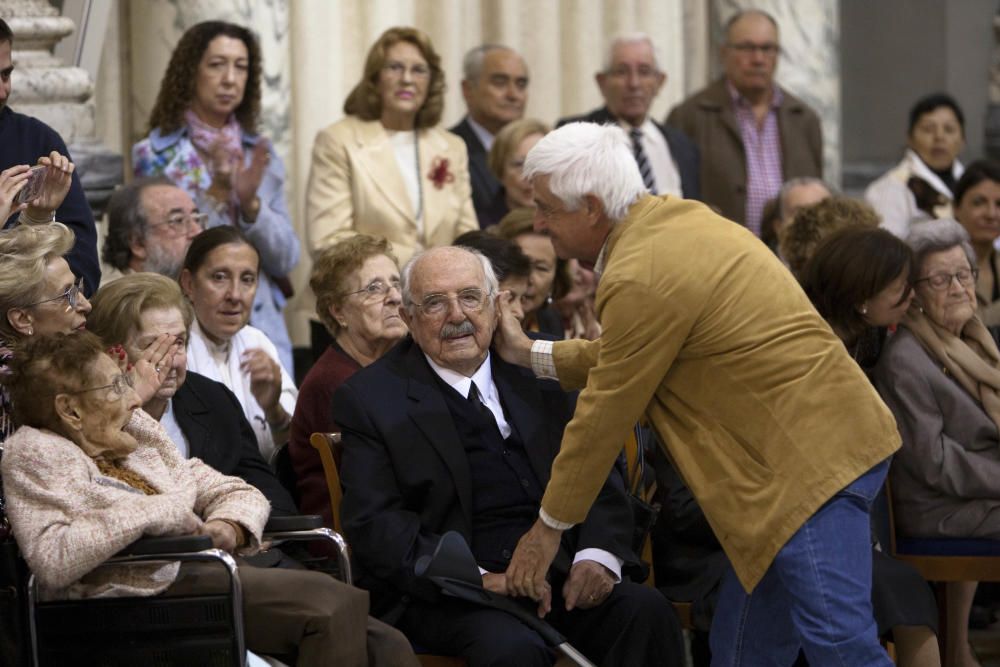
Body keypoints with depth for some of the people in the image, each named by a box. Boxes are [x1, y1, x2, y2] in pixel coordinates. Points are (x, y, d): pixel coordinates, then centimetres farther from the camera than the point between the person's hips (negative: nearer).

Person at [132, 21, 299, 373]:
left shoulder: (261, 155, 9)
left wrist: (251, 204, -12)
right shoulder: (155, 155, -1)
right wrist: (215, 194, -19)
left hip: (262, 329, 3)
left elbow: (286, 259, 5)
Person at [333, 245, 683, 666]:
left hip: (558, 579, 4)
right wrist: (477, 579, -19)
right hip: (443, 596, -4)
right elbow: (374, 524, -6)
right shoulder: (370, 398, 3)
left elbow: (597, 479, 13)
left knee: (646, 611, -24)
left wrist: (598, 554, -9)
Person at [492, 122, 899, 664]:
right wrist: (532, 354, 31)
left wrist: (550, 526, 4)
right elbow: (629, 357, 26)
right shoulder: (679, 219, 13)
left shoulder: (640, 281, -17)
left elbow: (603, 416, -8)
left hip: (809, 462, -10)